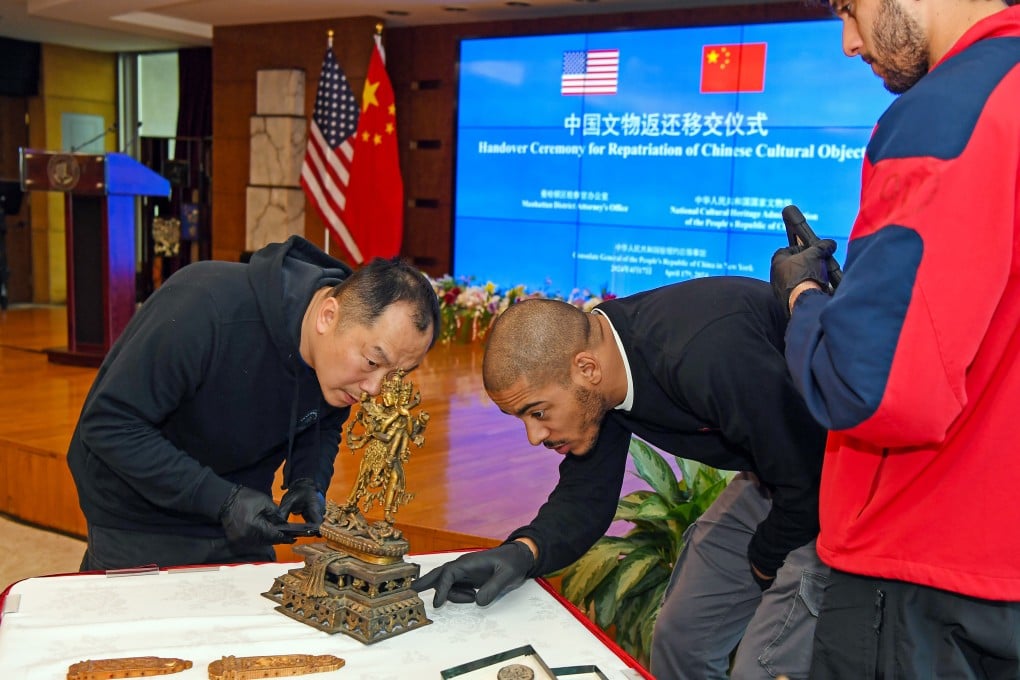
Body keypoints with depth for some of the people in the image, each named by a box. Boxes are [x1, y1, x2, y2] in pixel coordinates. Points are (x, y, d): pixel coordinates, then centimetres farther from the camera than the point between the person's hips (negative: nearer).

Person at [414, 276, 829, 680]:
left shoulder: (706, 353, -37)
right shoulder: (593, 347, -10)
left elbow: (807, 482, -27)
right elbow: (586, 495, -3)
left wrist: (764, 563, -9)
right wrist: (524, 551, -22)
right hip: (773, 469, 8)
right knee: (679, 641, 12)